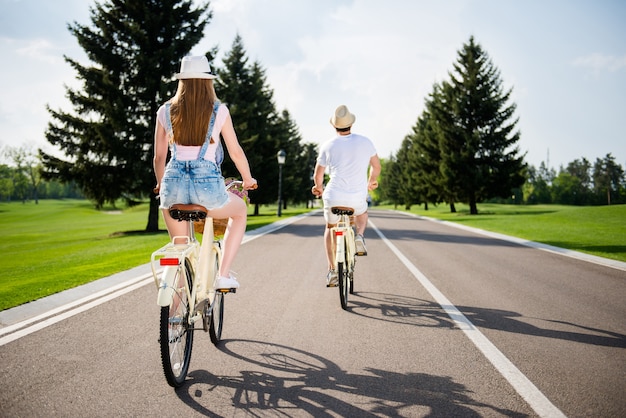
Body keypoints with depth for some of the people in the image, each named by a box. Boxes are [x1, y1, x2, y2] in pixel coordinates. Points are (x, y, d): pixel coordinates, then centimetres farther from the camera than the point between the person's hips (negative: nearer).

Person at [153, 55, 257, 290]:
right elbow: (236, 152, 5)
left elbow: (159, 157, 14)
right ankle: (223, 275, 17)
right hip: (207, 184, -2)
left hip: (174, 182, 2)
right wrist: (248, 180, 22)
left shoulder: (165, 111, 10)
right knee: (240, 211, 29)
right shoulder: (218, 110, 3)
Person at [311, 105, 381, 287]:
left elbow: (318, 175, 8)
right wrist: (372, 182, 33)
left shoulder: (327, 146, 1)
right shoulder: (365, 142, 3)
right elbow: (376, 166, 13)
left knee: (330, 228, 26)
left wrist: (319, 188, 30)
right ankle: (360, 236, 7)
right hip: (358, 197, 1)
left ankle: (332, 270, 16)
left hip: (333, 197, 0)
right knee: (362, 213, 37)